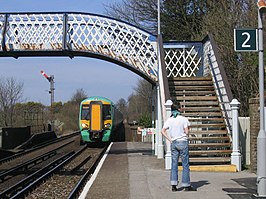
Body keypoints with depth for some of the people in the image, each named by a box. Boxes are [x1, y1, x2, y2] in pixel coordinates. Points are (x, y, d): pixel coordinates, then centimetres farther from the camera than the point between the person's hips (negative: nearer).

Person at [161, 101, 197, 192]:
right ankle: (186, 185, 6)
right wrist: (186, 136, 9)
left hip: (173, 143, 4)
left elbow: (163, 131, -3)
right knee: (185, 164, 3)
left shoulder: (169, 120, 3)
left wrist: (170, 139, 1)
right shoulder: (183, 119, -8)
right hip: (183, 142, -4)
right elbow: (186, 131, -11)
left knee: (174, 164, 8)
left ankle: (173, 185, 6)